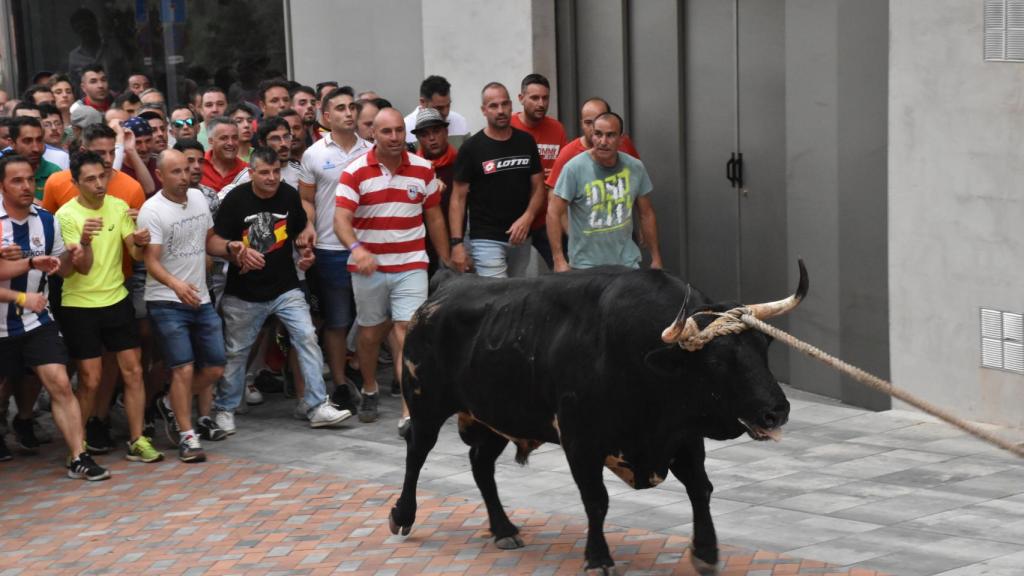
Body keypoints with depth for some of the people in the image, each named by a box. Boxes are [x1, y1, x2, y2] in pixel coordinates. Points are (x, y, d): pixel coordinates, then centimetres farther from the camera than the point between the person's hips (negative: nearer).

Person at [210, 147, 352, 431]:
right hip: (244, 293, -2)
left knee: (307, 338, -10)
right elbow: (215, 240, -7)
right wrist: (235, 248, -26)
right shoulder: (235, 200, -10)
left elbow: (300, 229, 17)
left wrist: (304, 250, -2)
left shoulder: (289, 196, -1)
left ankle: (318, 407, -5)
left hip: (285, 288, 2)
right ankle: (225, 410, 27)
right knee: (236, 352, 9)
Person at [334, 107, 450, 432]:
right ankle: (369, 391, 40)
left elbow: (434, 217, 12)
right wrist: (356, 248, -34)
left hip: (411, 266, 0)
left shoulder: (423, 169, 3)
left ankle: (408, 413, -15)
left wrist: (446, 262, 12)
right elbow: (341, 219, -15)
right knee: (370, 333, 12)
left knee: (408, 331, -11)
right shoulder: (355, 172, -5)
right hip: (368, 267, 0)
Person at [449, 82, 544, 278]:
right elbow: (458, 198, -3)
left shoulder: (526, 142, 8)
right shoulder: (472, 147, -3)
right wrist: (457, 242, -12)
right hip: (486, 240, -4)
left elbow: (538, 186, 10)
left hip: (520, 238, 4)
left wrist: (527, 218, -9)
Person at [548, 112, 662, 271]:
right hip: (586, 265, -3)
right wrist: (559, 260, -18)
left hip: (627, 263, 3)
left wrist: (656, 258, 10)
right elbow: (554, 213, -12)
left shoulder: (635, 167, -2)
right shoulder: (574, 168, -15)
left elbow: (647, 214, 8)